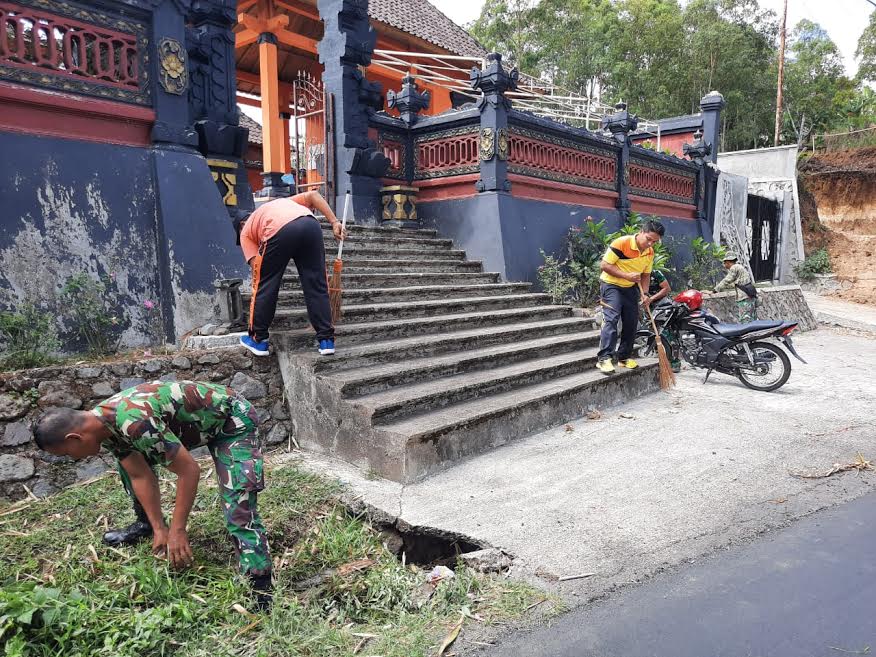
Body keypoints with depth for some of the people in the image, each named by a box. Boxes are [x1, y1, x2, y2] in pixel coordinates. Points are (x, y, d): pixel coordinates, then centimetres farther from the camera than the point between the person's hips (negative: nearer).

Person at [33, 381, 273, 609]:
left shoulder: (133, 422, -33)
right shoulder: (103, 423, -5)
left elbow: (189, 471, -28)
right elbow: (140, 476, 1)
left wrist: (177, 530, -20)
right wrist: (159, 529, -1)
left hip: (230, 419, -9)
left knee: (238, 508, -20)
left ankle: (260, 589, -15)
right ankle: (146, 524, 27)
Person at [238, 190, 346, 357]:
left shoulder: (246, 232, 33)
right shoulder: (284, 202, 44)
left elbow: (257, 266, 19)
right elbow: (313, 195, 25)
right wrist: (334, 223, 18)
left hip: (278, 233, -3)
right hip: (311, 225, 3)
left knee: (265, 285, 16)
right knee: (316, 285, 12)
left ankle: (258, 340, 26)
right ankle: (326, 340, 15)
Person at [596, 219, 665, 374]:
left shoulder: (650, 253, -1)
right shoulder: (621, 243, -22)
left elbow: (645, 275, 9)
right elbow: (604, 265, -20)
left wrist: (644, 294, -8)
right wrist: (626, 275, -27)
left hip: (631, 288, 7)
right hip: (611, 285, -7)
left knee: (631, 323, 7)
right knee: (611, 319, -21)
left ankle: (624, 357, 20)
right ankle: (604, 358, -24)